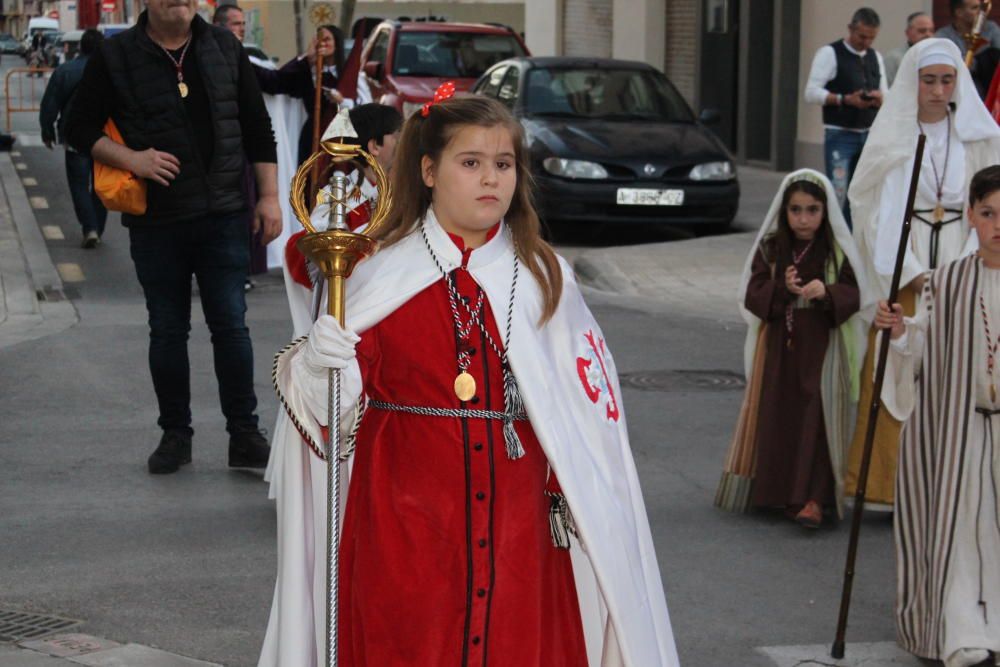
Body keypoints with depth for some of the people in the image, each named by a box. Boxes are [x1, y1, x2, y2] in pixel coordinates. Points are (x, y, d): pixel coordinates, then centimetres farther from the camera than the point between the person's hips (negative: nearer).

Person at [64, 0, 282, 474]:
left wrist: (269, 195, 3)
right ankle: (175, 434, 19)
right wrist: (130, 158, -14)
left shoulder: (225, 49, 4)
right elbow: (79, 128, 2)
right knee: (167, 330, 8)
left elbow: (257, 127, 8)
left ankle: (244, 434, 8)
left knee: (231, 325, 0)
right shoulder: (115, 57, -2)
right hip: (155, 222, -1)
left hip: (223, 216, 1)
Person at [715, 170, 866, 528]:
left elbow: (852, 296, -8)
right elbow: (753, 296, -2)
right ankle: (778, 490, 18)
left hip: (822, 350, -2)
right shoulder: (769, 249, 4)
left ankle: (813, 498, -9)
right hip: (778, 348, 3)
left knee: (815, 418, -9)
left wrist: (827, 292, -29)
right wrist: (782, 289, -21)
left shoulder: (838, 252, -2)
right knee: (777, 416, 5)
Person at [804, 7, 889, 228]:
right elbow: (811, 93, -13)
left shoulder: (875, 57, 15)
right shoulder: (829, 53, -6)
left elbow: (887, 95, 18)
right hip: (839, 135, -6)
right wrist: (845, 99, -23)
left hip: (869, 135, 6)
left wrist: (879, 98, -7)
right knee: (838, 193, -12)